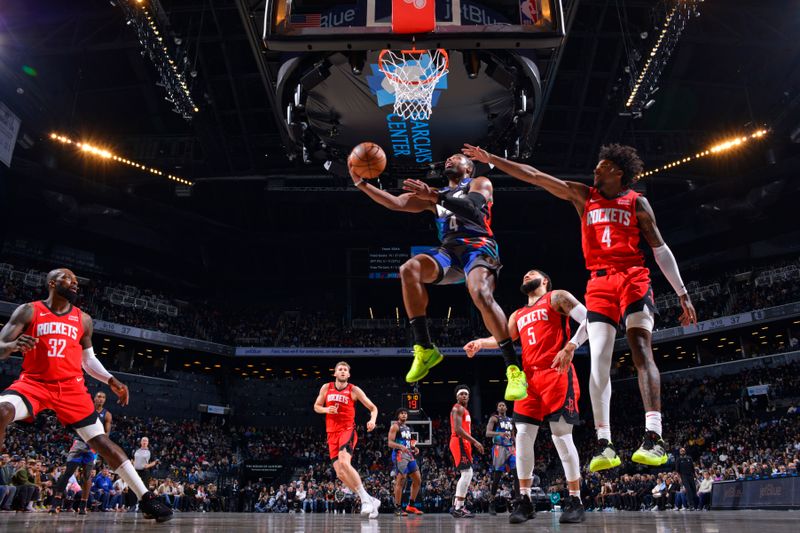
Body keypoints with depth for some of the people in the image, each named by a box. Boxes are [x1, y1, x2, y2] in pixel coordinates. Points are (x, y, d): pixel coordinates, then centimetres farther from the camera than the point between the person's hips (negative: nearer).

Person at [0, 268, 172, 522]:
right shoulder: (28, 311, 2)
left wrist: (111, 380, 8)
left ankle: (145, 498, -7)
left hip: (71, 387, 2)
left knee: (101, 441, -5)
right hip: (33, 382, -2)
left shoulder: (83, 319, 11)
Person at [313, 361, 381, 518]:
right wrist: (326, 409, -5)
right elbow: (316, 406, 17)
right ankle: (371, 501, 9)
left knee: (344, 462, -29)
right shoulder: (326, 388, 8)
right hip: (332, 434, 4)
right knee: (340, 473, -3)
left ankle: (365, 498, -19)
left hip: (347, 430, -4)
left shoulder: (354, 390, 0)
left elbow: (373, 407, 3)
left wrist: (373, 420, -18)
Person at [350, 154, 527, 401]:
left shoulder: (480, 183, 13)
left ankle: (514, 369, -28)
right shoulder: (436, 195, 29)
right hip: (449, 250, 5)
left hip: (478, 247, -5)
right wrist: (362, 183, 10)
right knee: (409, 269, -26)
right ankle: (425, 349, -24)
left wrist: (435, 197, -24)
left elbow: (471, 209, -11)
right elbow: (396, 203, 20)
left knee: (481, 295, -35)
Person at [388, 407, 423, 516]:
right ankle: (398, 508, -4)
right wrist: (401, 447, -30)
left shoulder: (407, 428, 20)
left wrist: (414, 448, 7)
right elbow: (390, 443, -13)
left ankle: (411, 506, 15)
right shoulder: (395, 426, -5)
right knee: (400, 481, -11)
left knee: (418, 480, 7)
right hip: (399, 455, -9)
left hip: (409, 455, 9)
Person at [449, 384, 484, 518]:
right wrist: (475, 442, -23)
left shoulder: (464, 410, 23)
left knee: (466, 474, 12)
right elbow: (458, 429, -21)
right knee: (467, 473, -15)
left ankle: (456, 506, 15)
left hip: (463, 443, 11)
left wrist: (472, 443, 22)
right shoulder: (458, 408, -9)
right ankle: (459, 509, -15)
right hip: (459, 443, -11)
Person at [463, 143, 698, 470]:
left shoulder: (637, 202, 9)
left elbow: (660, 249, 7)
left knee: (641, 350, -17)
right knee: (598, 360, -7)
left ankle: (654, 437, -22)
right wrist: (491, 159, 11)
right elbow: (534, 176, 13)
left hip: (632, 278, -2)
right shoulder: (583, 196, 16)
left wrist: (683, 294, 2)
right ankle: (604, 445, -6)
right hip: (598, 283, 2)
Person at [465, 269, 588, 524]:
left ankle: (575, 500, 3)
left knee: (561, 435, -7)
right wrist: (480, 343, -6)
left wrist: (570, 347, -16)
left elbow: (589, 320, -4)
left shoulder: (557, 297, 6)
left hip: (557, 374, -6)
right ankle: (525, 500, 7)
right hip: (529, 378, 6)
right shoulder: (518, 315, 25)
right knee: (523, 435, 0)